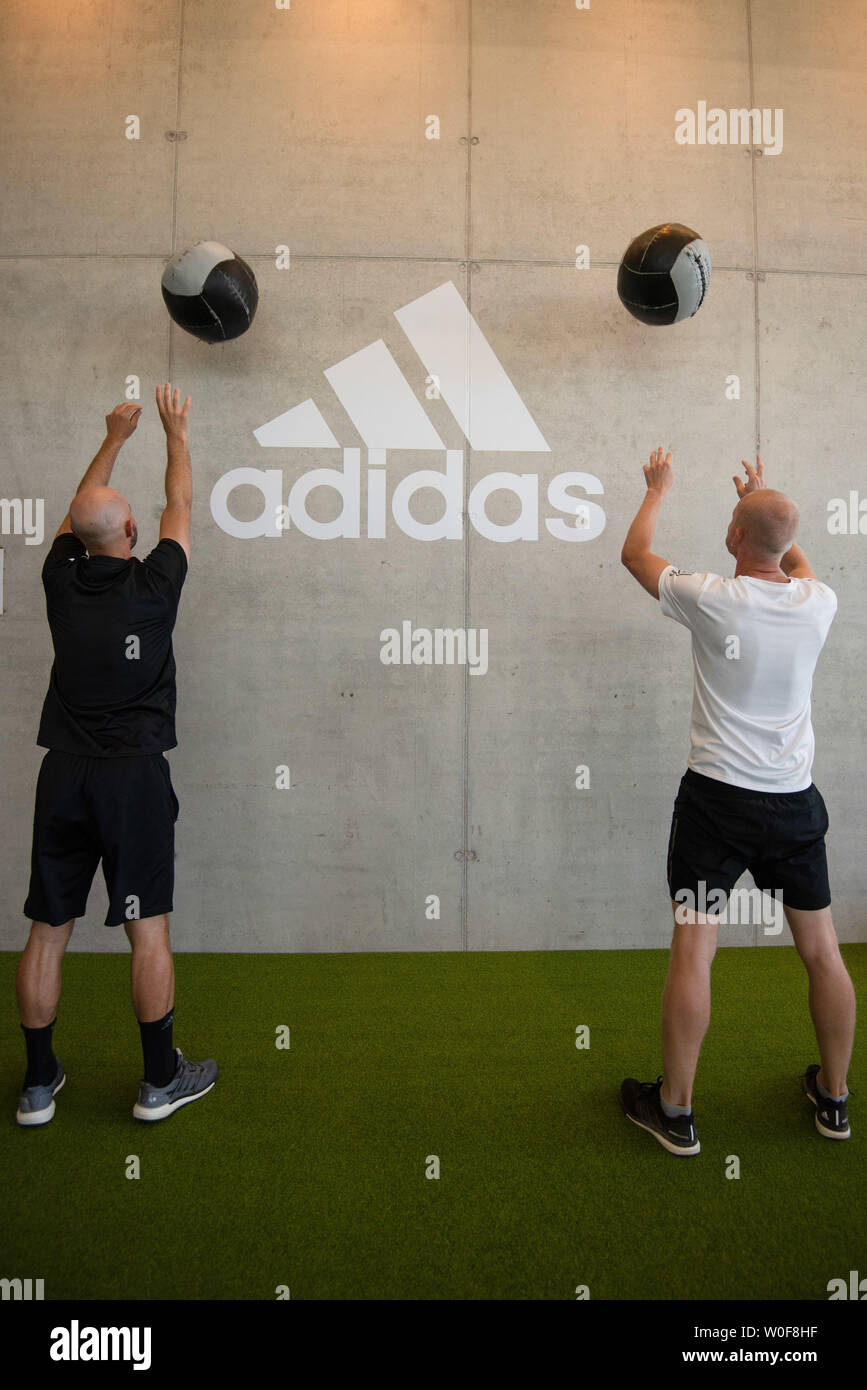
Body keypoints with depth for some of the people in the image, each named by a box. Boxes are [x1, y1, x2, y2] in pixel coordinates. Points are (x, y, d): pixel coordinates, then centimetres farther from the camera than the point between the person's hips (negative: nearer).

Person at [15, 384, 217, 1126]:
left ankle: (38, 1084, 24)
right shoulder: (153, 584, -6)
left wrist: (114, 438, 35)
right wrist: (176, 431, 25)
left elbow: (80, 507, 23)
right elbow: (181, 505, 10)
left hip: (63, 773, 5)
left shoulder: (62, 580, 4)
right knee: (148, 929, 4)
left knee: (48, 930, 11)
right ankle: (162, 1080, 16)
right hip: (134, 775, -4)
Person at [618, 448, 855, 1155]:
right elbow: (797, 560, 26)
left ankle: (675, 1110, 15)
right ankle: (834, 1097, 35)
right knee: (823, 951, 17)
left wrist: (658, 489, 22)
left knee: (692, 953, 2)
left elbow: (635, 552, 5)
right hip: (796, 804, 5)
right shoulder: (818, 602, -1)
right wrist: (766, 498, 37)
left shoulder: (714, 599, -12)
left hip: (718, 799, -5)